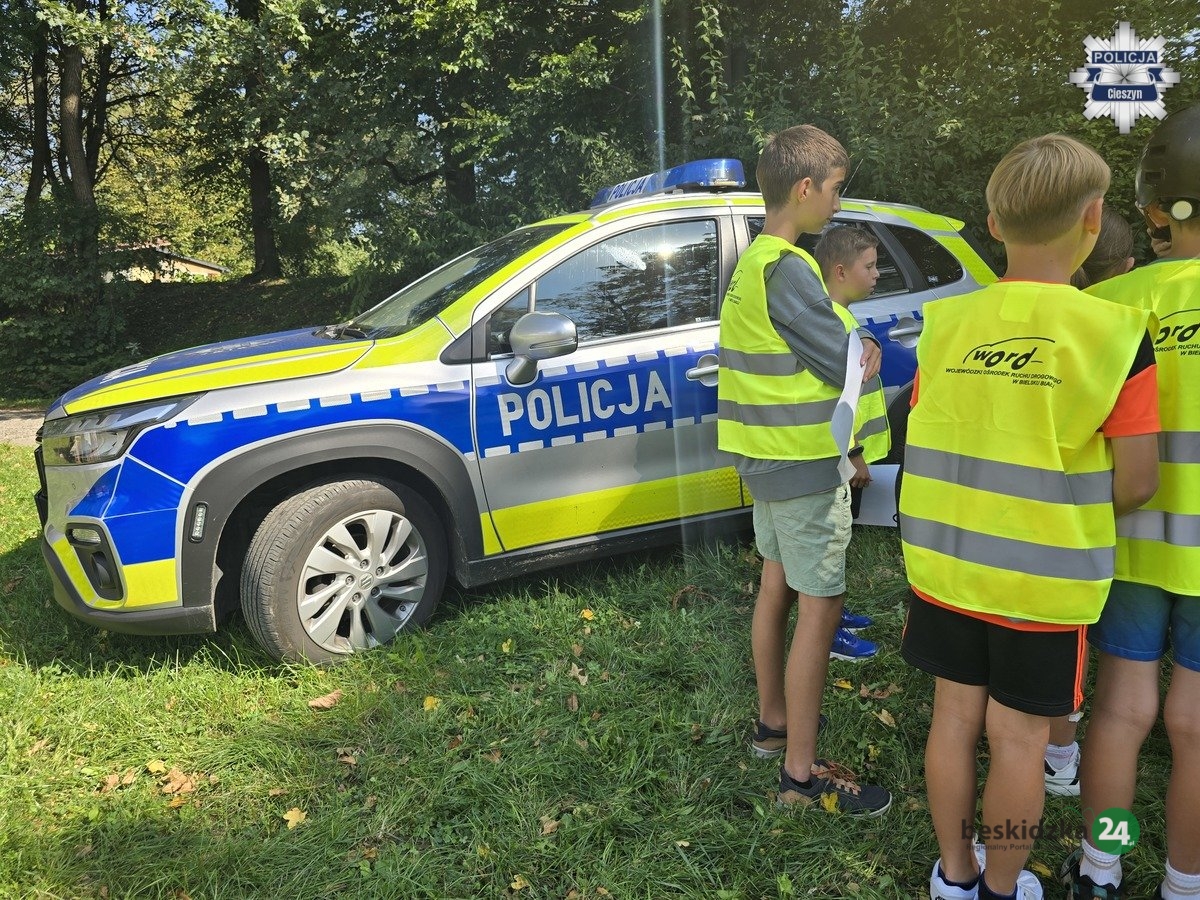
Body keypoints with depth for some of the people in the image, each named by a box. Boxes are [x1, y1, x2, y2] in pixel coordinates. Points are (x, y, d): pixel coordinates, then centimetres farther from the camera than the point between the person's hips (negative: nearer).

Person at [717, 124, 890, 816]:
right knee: (821, 609, -3)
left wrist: (848, 345, -1)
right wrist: (865, 354, 4)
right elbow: (853, 368, -17)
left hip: (767, 455, 10)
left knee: (777, 587, 19)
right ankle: (802, 771, 8)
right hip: (804, 465, -10)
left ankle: (774, 720, 35)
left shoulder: (753, 261, 11)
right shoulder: (789, 269, -20)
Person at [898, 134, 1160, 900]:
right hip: (1041, 581, -3)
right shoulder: (1114, 332, -14)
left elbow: (929, 448, 2)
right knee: (1019, 738, 13)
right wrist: (1076, 519, 8)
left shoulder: (945, 324, -4)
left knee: (956, 717, 17)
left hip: (945, 565, 3)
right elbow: (1135, 482, -11)